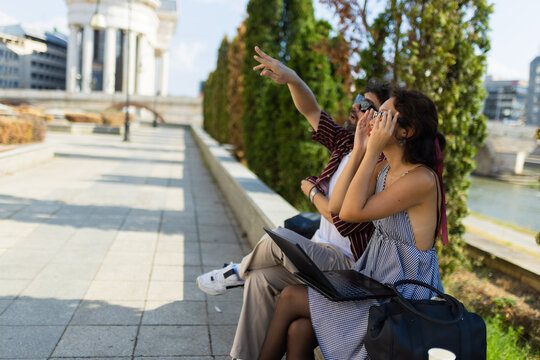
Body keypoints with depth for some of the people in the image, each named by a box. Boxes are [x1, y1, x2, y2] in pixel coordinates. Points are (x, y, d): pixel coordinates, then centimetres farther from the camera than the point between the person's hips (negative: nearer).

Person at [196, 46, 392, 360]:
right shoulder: (345, 143, 6)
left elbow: (343, 220, -22)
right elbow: (310, 110, 5)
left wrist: (312, 191, -5)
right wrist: (291, 78, -14)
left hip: (347, 262, -8)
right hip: (322, 251, 8)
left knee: (279, 237, -27)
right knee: (260, 278, -12)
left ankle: (238, 272, 5)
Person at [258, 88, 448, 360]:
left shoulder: (422, 179, -20)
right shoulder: (383, 169, 7)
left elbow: (352, 212, -24)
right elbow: (336, 206, -1)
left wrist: (372, 151, -22)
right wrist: (359, 150, -3)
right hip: (376, 282, 7)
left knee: (290, 298, -5)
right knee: (298, 330, -9)